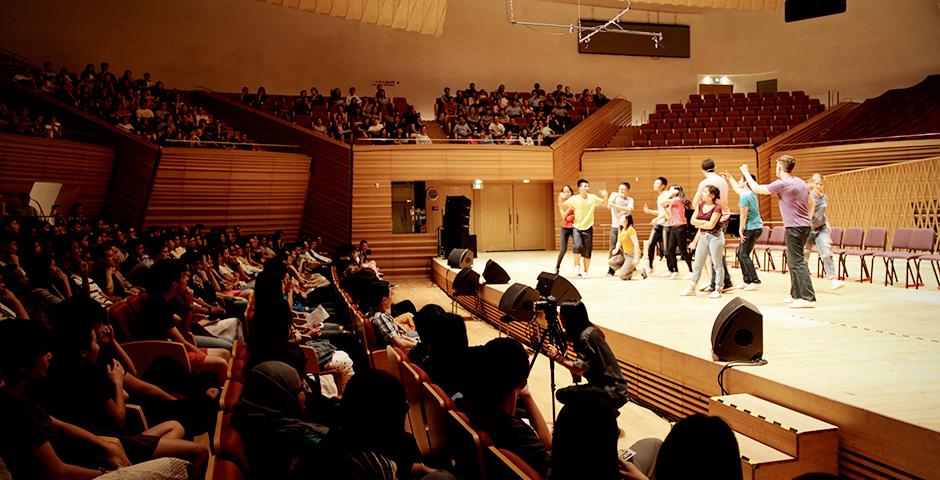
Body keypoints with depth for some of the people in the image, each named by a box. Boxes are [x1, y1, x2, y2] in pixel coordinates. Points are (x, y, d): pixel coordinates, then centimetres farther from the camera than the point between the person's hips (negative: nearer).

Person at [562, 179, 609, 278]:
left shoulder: (593, 198, -3)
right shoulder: (574, 198, -7)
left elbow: (604, 204, 8)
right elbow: (563, 205, -6)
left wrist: (604, 196, -11)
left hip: (588, 228, 2)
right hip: (577, 227, -2)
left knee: (587, 252, 3)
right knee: (577, 247, -22)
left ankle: (585, 271, 21)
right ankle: (577, 265, 5)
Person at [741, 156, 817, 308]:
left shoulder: (782, 184, -13)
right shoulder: (800, 182, 13)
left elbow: (756, 188, -6)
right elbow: (812, 204, 20)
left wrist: (746, 173, 7)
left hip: (795, 227, -9)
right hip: (805, 226, 9)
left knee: (797, 262, -9)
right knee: (793, 261, 17)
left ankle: (808, 298, -14)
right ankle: (796, 295, 24)